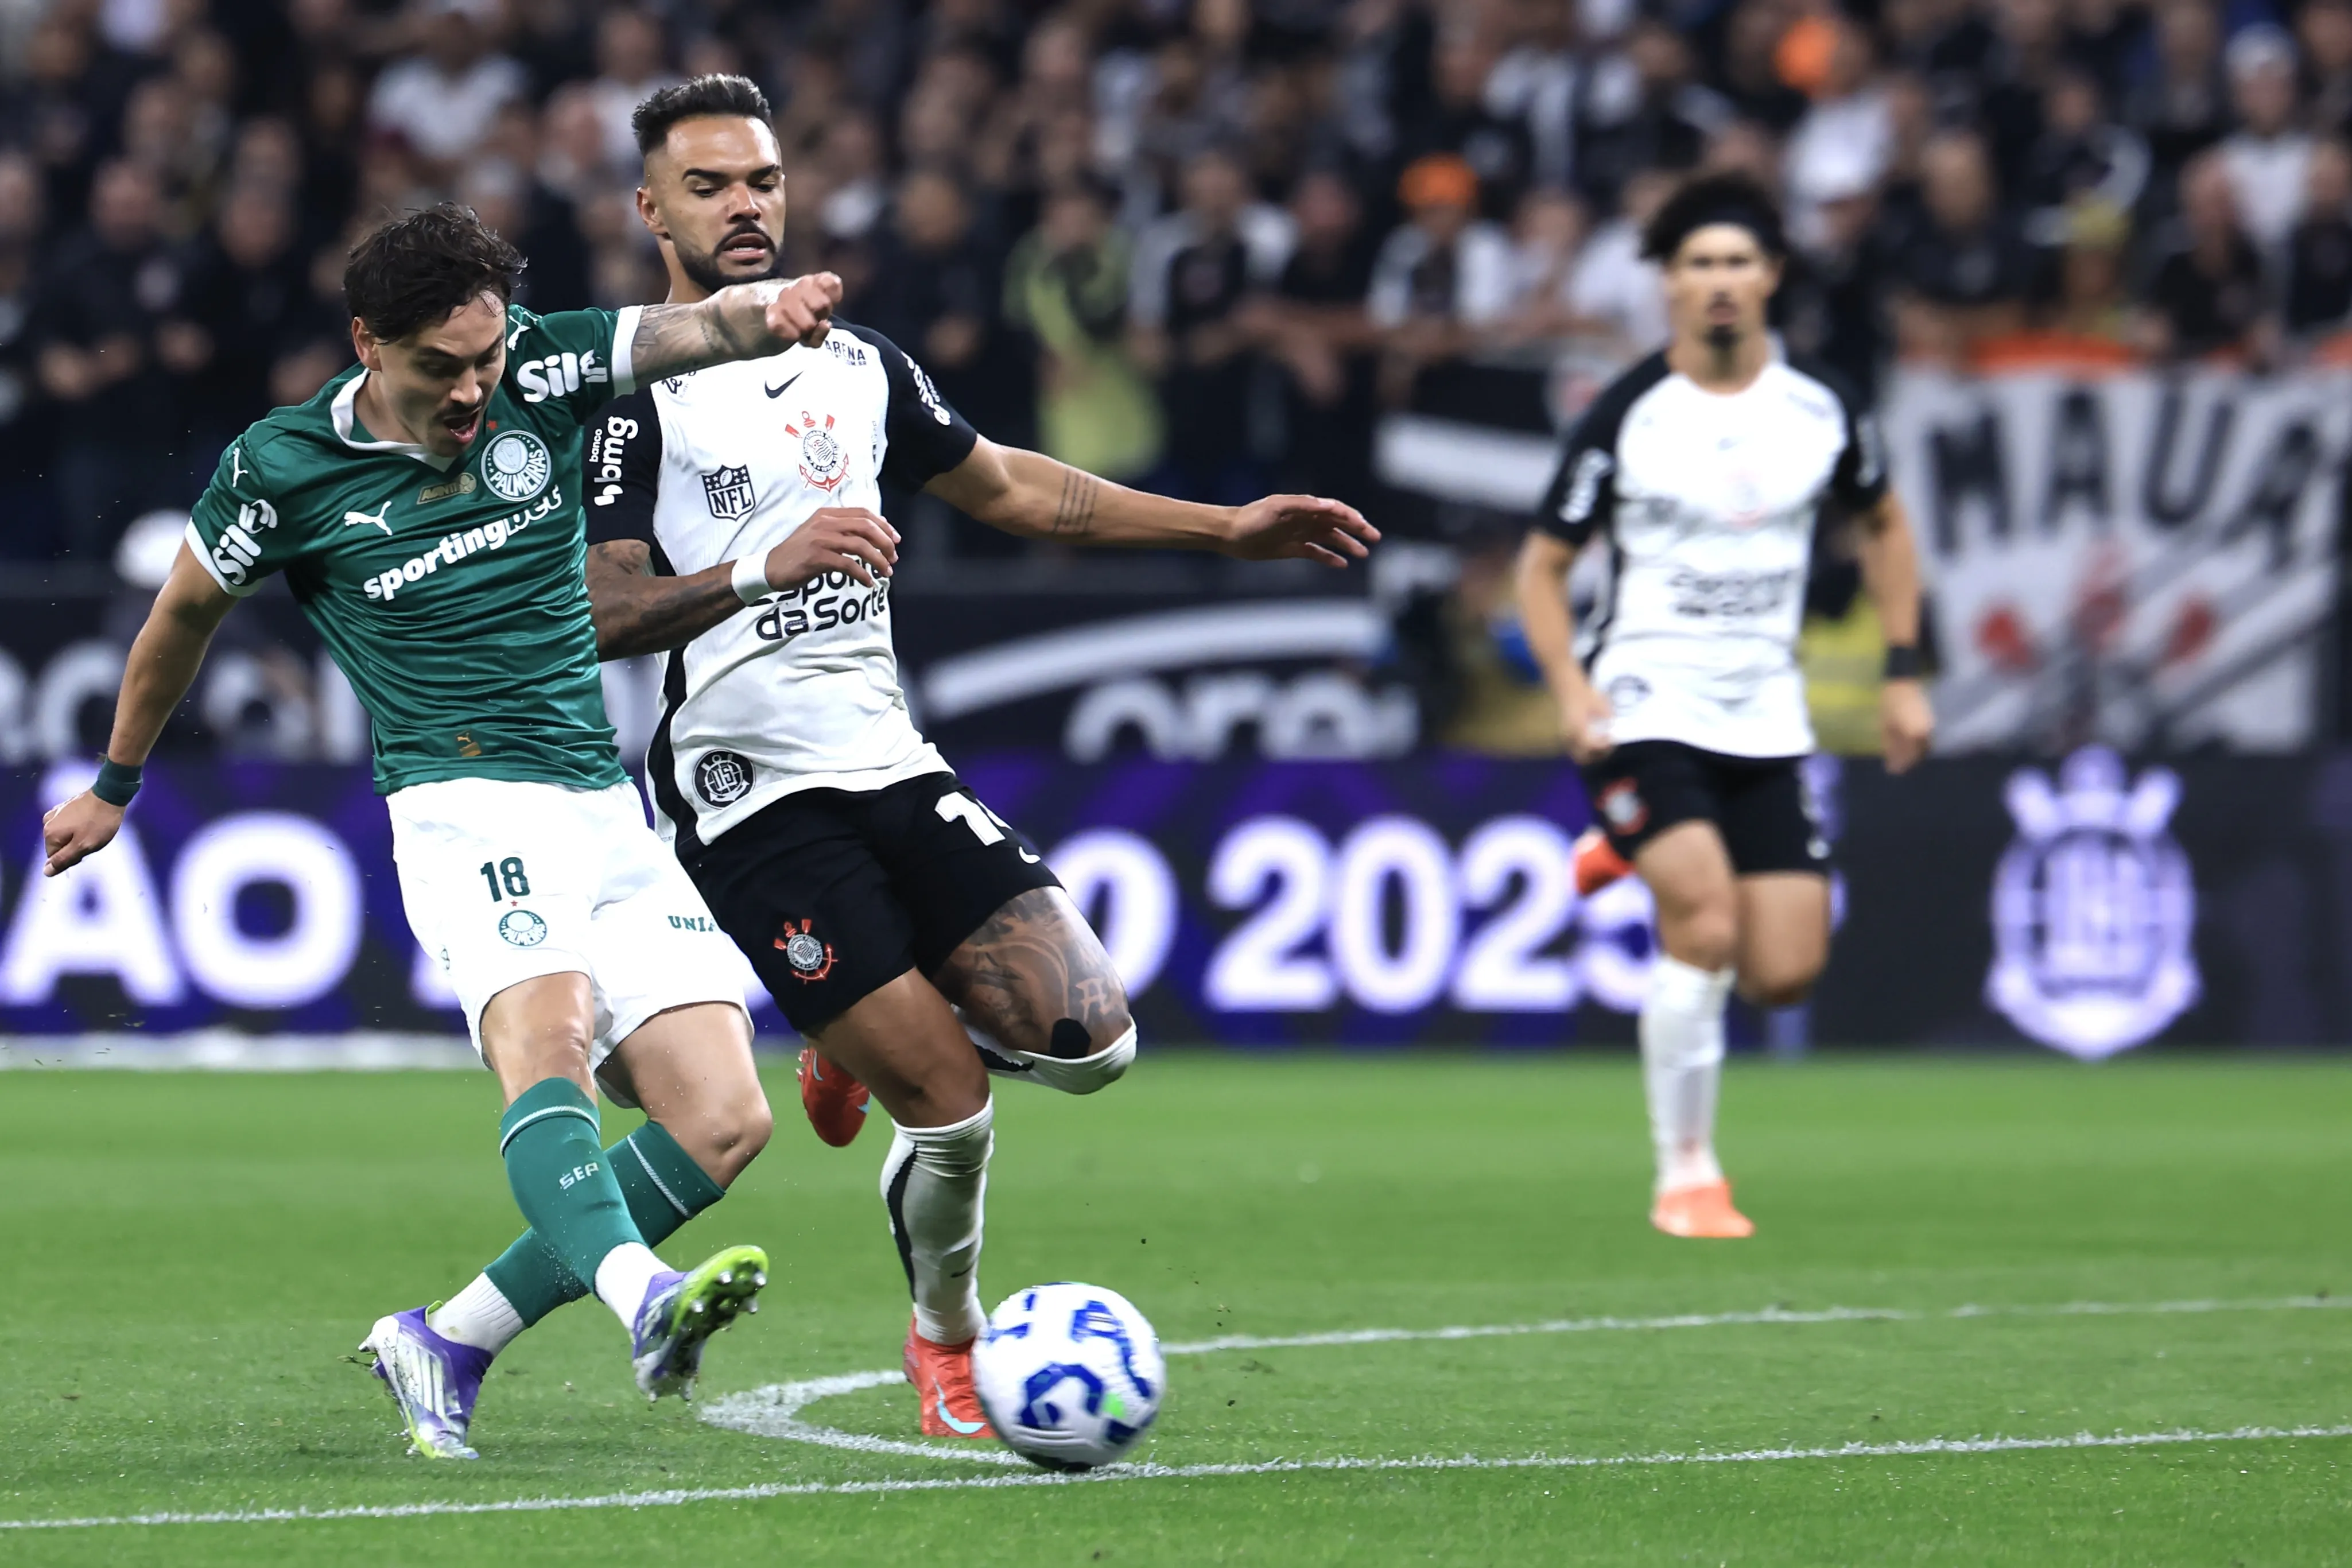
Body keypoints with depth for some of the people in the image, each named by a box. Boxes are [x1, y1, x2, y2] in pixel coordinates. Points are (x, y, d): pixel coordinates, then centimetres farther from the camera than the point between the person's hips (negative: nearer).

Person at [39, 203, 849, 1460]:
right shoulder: (283, 469, -2)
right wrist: (114, 787, 27)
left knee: (722, 1122, -6)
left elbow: (695, 330, -12)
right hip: (467, 807, -5)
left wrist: (772, 311, -37)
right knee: (546, 1040, -32)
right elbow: (185, 613, 15)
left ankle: (447, 1342, 2)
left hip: (610, 813, 5)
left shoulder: (539, 371, 2)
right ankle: (645, 1305, -59)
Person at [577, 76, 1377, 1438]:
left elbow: (1006, 485, 25)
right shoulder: (632, 393, -6)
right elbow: (601, 616, -14)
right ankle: (948, 1342, 16)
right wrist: (764, 567, -29)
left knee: (1088, 1040, -9)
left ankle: (868, 1041, 21)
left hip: (891, 763, 6)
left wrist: (1227, 529, 22)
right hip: (752, 798, -6)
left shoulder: (859, 365, 13)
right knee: (952, 1113, -11)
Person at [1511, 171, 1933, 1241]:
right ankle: (1685, 1176, -7)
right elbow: (1542, 564, 1)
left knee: (1785, 974, -4)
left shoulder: (1822, 409, 3)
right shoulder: (1626, 416, -6)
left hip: (1765, 720, 4)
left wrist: (1903, 673, 13)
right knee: (1708, 923, -23)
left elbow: (1882, 527, 21)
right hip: (1645, 708, -4)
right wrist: (1571, 688, -14)